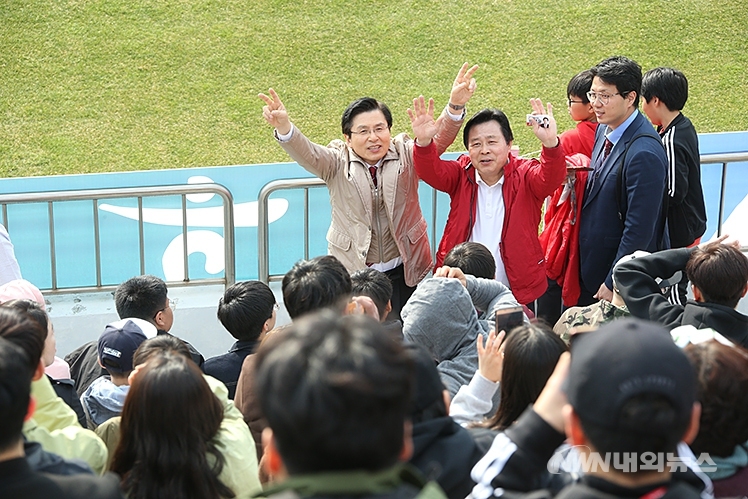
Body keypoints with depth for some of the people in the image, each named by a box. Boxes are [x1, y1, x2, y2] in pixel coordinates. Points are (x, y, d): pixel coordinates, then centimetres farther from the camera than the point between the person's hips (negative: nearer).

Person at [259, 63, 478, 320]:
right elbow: (307, 154, -21)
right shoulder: (338, 162, -3)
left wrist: (455, 106, -38)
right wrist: (283, 127, -43)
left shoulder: (406, 154, -1)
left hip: (405, 270, 1)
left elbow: (438, 140, -17)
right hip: (352, 270, -1)